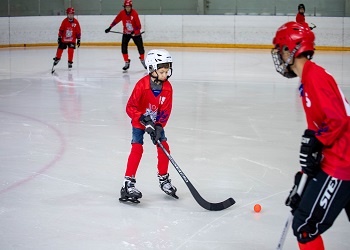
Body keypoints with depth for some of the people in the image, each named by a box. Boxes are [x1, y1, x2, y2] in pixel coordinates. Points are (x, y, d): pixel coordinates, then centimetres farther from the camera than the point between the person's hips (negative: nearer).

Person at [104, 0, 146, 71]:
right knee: (124, 47, -11)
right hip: (126, 33, 2)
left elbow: (138, 26, -25)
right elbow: (116, 20, 1)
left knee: (140, 47, 2)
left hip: (135, 33, -2)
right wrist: (109, 28, -4)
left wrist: (134, 32, -39)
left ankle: (142, 60, 28)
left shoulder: (135, 13, -22)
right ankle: (127, 63, -1)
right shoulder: (122, 13, -11)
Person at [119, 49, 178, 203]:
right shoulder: (142, 85, -26)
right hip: (139, 121, -5)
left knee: (163, 147, -1)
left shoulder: (167, 88, -11)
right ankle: (128, 182, -12)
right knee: (137, 149, -15)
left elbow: (165, 110, -9)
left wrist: (159, 126, -22)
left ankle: (163, 179, 18)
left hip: (156, 122, 5)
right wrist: (144, 120, -32)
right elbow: (130, 107, -23)